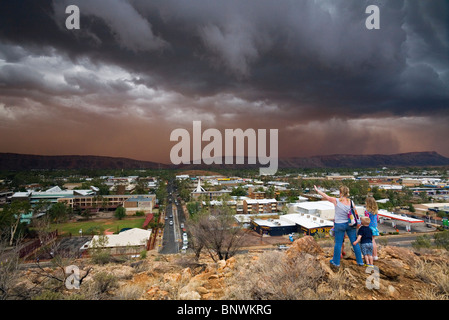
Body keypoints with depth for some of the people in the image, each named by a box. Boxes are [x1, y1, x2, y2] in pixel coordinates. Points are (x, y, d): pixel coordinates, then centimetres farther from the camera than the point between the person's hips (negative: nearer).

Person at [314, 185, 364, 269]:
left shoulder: (336, 201, -15)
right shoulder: (351, 202, -4)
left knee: (338, 244, 7)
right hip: (350, 224, 3)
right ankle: (360, 261, 26)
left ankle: (336, 262, 19)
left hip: (339, 225, -3)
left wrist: (317, 190, 7)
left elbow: (326, 196, -6)